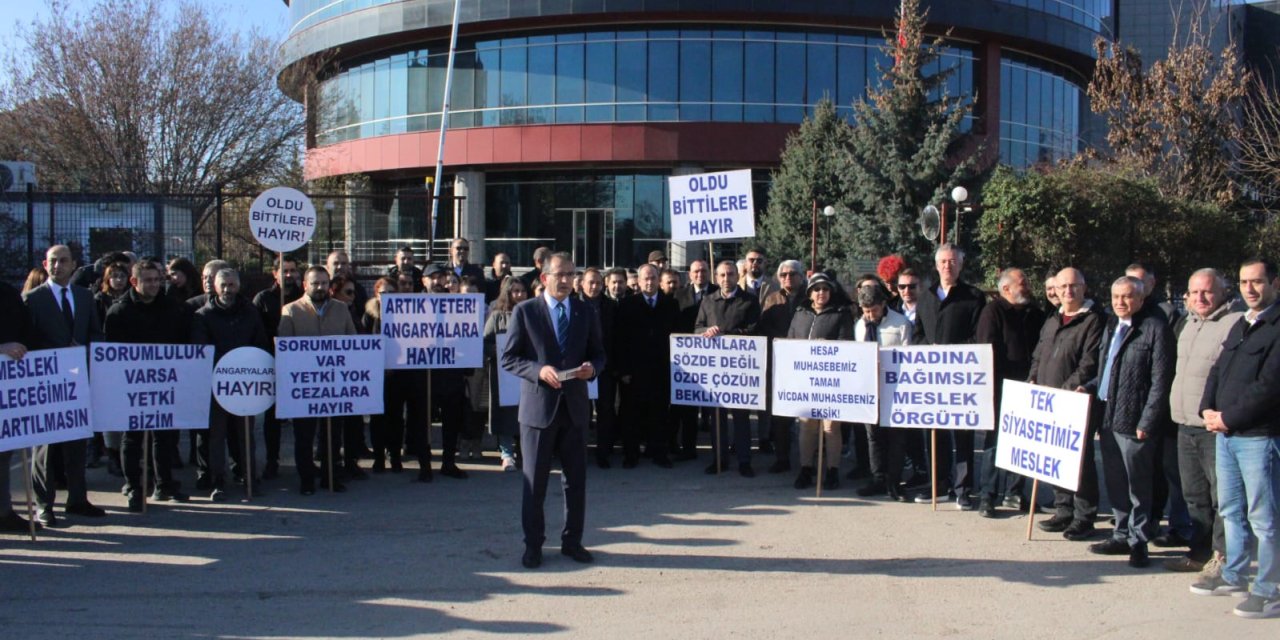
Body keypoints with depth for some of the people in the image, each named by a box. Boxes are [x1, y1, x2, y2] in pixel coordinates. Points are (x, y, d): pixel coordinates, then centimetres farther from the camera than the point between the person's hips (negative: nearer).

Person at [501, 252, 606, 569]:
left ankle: (572, 541, 22)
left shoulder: (586, 312, 9)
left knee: (576, 479, 9)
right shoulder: (525, 311, -2)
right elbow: (509, 358, -3)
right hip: (538, 405, -3)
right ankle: (533, 545, 15)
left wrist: (591, 367, -9)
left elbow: (598, 353, 14)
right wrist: (539, 370, -19)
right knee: (535, 480, 3)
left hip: (575, 405, 3)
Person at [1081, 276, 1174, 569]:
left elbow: (1161, 381, -14)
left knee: (1138, 486, 2)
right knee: (1115, 483, 15)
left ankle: (1139, 541, 13)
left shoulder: (1155, 328, -11)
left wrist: (1147, 422, -17)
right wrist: (1088, 388, 9)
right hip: (1108, 418, 8)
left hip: (1133, 422, -8)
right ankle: (1123, 535, 27)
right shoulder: (1112, 327, 15)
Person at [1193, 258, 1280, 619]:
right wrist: (1208, 409, 1)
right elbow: (1218, 371, 17)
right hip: (1225, 433, 9)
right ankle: (1233, 576, 29)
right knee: (1231, 510, 17)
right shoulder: (1240, 326, 17)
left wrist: (1228, 418, -14)